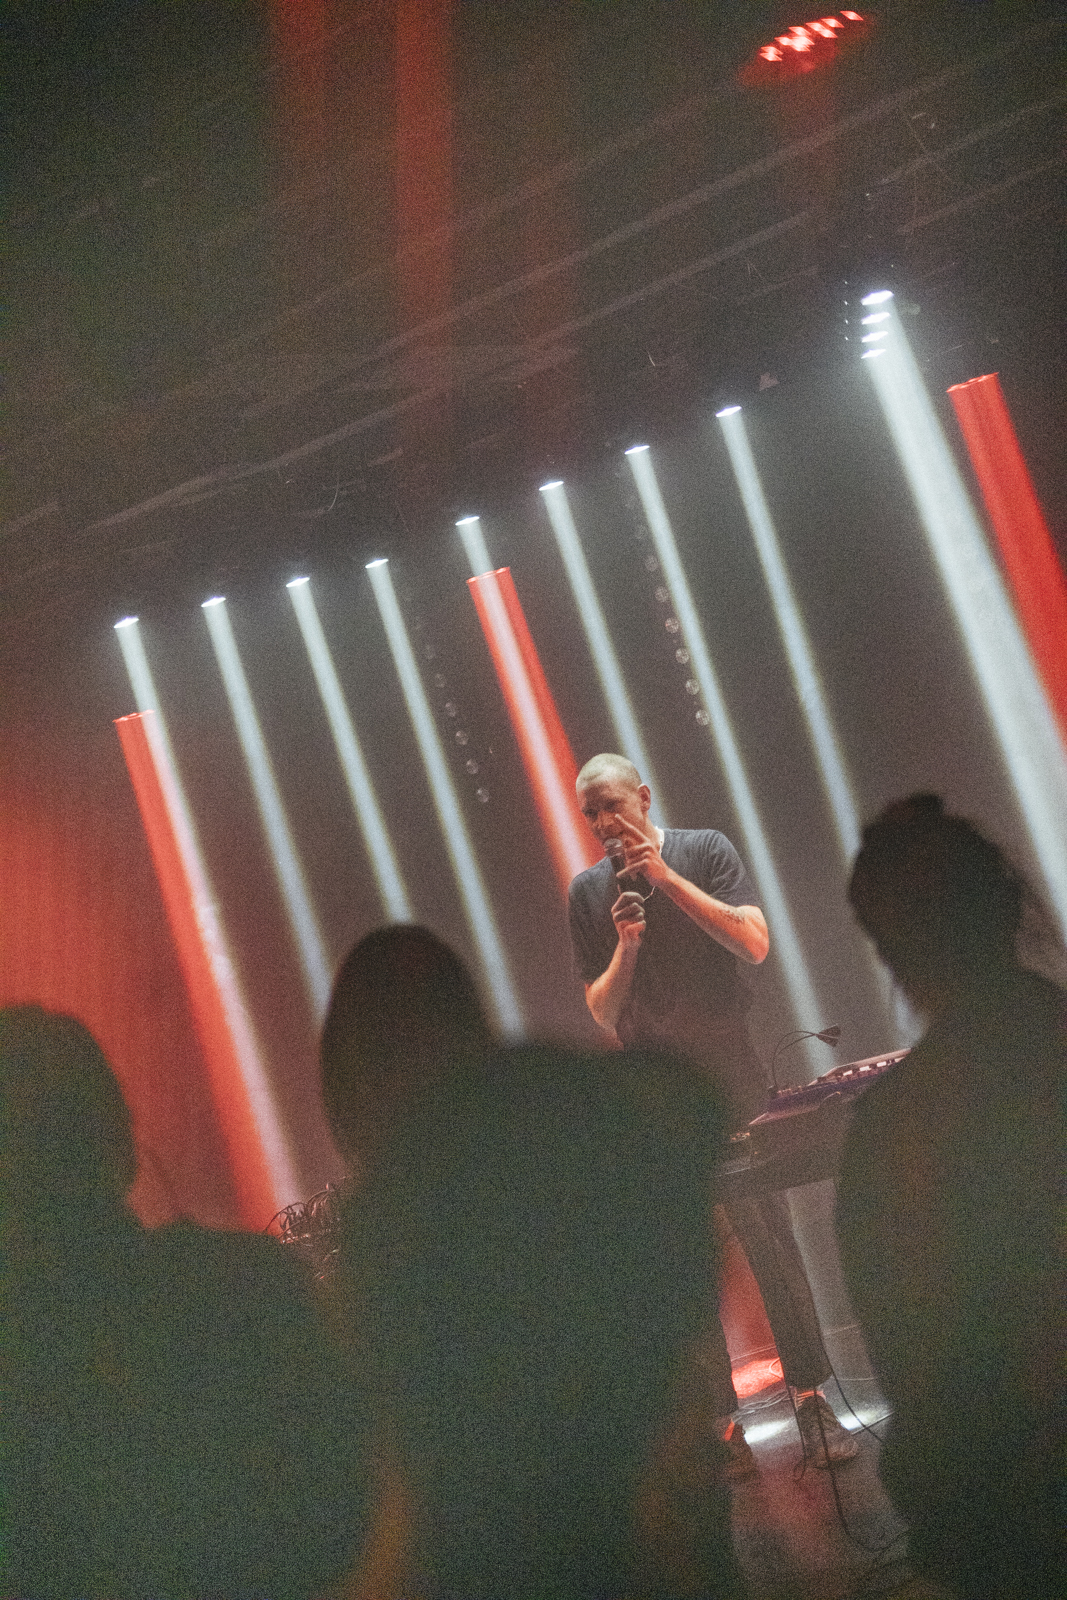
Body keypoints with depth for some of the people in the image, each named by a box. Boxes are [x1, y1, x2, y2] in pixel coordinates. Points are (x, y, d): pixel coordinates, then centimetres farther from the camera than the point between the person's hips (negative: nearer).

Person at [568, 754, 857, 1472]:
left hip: (726, 1066, -2)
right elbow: (602, 1012, 6)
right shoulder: (589, 892, 7)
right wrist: (625, 946, -12)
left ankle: (813, 1402, 2)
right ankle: (721, 1424, 3)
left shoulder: (705, 850, 1)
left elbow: (754, 943, -12)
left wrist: (667, 878, -15)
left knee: (769, 1234, -4)